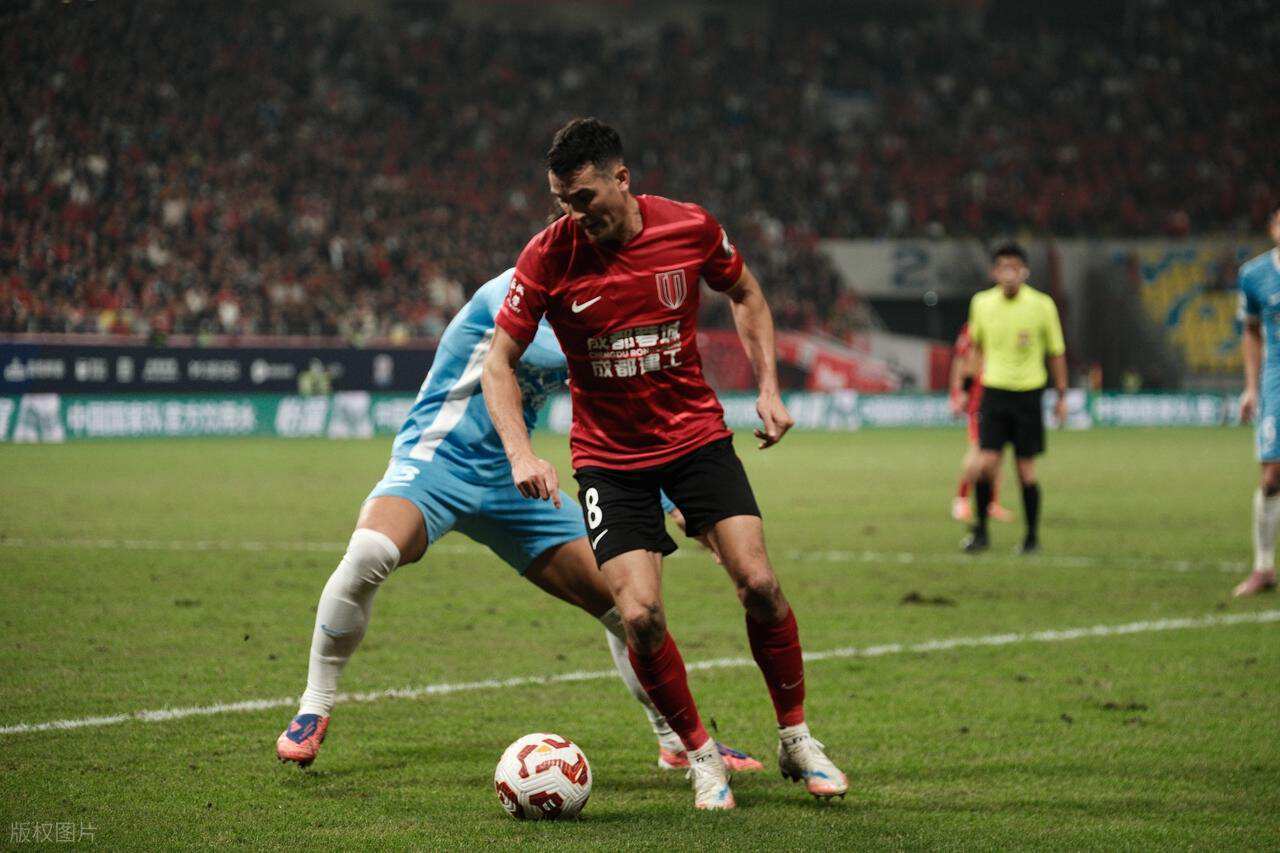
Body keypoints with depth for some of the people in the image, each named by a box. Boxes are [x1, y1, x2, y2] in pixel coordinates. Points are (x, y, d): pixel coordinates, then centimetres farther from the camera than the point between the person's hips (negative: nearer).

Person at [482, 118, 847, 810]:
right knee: (639, 615, -15)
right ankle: (701, 755, 7)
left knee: (758, 583, -12)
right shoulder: (549, 256, -14)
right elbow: (499, 363, -8)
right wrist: (521, 454, -22)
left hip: (696, 434, 1)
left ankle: (796, 740, 9)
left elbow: (745, 294, 11)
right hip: (609, 457, -1)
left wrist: (768, 389, 3)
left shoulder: (690, 229, -10)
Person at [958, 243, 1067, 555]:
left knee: (1026, 469, 2)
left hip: (1028, 392, -1)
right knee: (985, 464, -10)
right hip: (994, 391, 1)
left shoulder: (1042, 305, -6)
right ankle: (981, 532, 5)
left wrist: (1061, 396, 6)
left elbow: (1056, 352, 5)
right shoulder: (982, 303, 0)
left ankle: (1032, 537, 16)